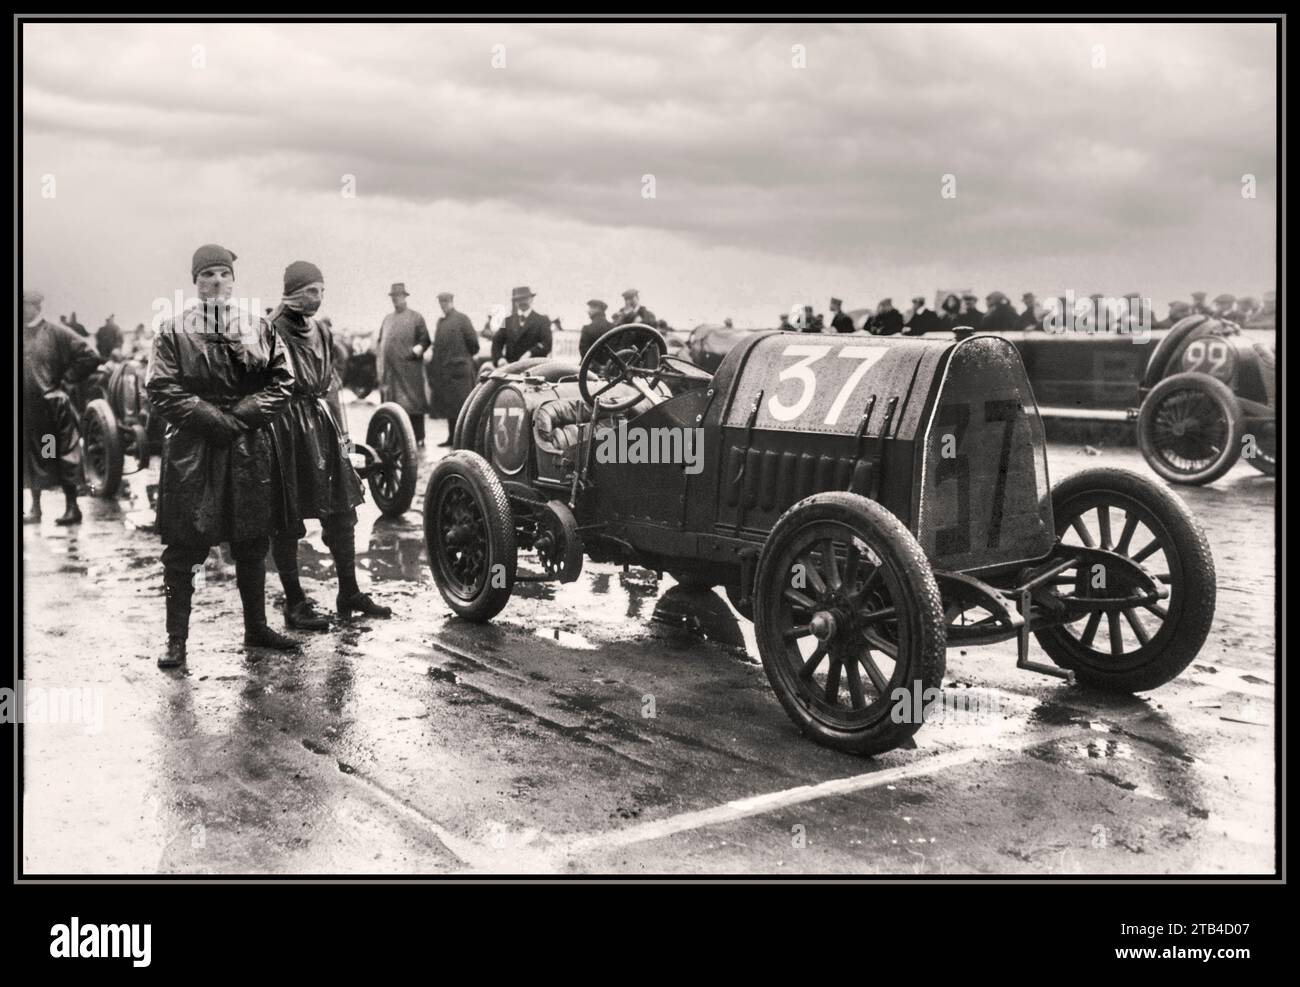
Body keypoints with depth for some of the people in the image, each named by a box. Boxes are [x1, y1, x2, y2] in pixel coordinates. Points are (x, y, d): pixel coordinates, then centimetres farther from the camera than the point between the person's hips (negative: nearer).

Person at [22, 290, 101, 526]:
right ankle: (35, 509, 22)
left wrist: (67, 378, -8)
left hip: (53, 408, -5)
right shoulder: (21, 335, 8)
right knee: (31, 461, 12)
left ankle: (72, 507, 9)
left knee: (63, 458, 0)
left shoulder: (56, 333, -7)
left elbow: (90, 357, -10)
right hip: (26, 408, 5)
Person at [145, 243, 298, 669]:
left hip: (249, 451, 3)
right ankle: (176, 639, 7)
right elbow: (162, 392, -6)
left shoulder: (259, 327, 8)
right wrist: (215, 419, -14)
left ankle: (256, 627, 25)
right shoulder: (173, 330, 0)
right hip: (191, 449, -3)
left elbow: (282, 382, 4)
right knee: (184, 546, -1)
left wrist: (240, 416, -9)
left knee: (252, 543, 11)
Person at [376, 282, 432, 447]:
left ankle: (418, 439, 0)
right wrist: (379, 350, 9)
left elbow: (425, 339, 0)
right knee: (391, 404, 6)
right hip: (389, 370, 5)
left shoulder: (415, 317, 2)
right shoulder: (387, 318, 18)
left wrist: (419, 348, -19)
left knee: (413, 404, -4)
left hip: (409, 369, -5)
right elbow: (380, 340, 25)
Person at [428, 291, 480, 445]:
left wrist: (464, 357, 1)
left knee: (460, 405, -5)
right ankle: (452, 437, 16)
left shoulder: (461, 319, -5)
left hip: (458, 369, -7)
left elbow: (473, 343, -8)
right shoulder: (440, 322, 15)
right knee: (448, 405, 10)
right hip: (443, 371, 7)